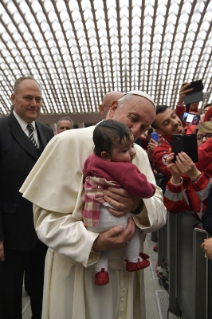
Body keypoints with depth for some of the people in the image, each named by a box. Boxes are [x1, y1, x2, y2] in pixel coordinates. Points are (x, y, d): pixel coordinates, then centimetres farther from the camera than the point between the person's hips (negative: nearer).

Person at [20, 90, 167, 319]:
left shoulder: (140, 154, 3)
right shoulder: (70, 142, -14)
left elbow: (160, 212, -1)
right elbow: (48, 217, -17)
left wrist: (138, 206, -23)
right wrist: (93, 243, -31)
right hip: (80, 269, -5)